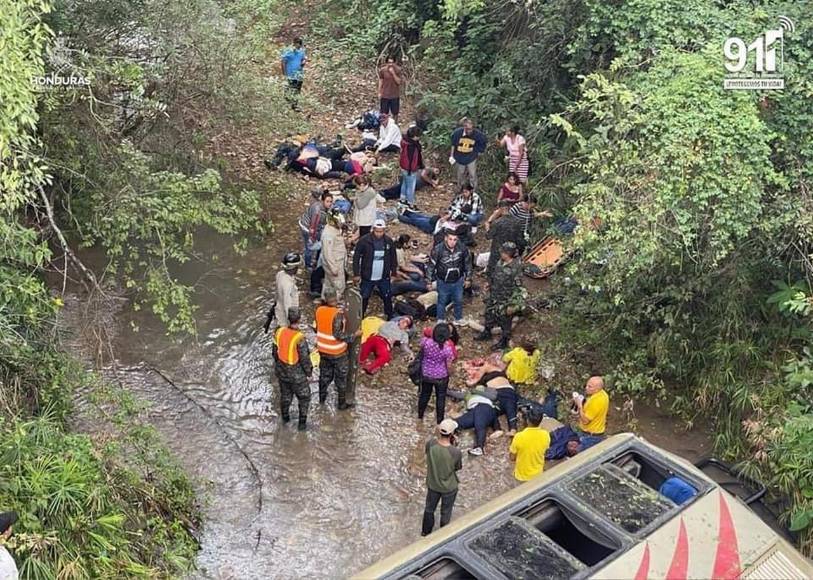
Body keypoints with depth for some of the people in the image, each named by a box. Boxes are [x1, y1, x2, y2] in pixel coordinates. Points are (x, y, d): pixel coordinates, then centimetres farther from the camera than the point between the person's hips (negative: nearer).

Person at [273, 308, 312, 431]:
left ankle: (285, 417, 44)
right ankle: (302, 423, 23)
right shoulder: (299, 338, -30)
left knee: (285, 394, 27)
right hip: (297, 374, -5)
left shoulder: (279, 332, -13)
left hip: (282, 371, 5)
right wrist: (309, 372, -4)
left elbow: (275, 351, 1)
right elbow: (305, 359, -20)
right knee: (304, 397, 16)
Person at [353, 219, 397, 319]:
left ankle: (390, 318, 29)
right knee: (364, 299, 9)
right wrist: (356, 274, -8)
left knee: (387, 298, 12)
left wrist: (393, 271, 9)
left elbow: (393, 257, 10)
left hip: (384, 277, 2)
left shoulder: (389, 241, -4)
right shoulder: (364, 240, -14)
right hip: (367, 277, -2)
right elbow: (356, 257, -7)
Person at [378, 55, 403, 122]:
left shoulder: (397, 70, -7)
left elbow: (399, 82, -14)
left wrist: (393, 73, -24)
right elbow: (380, 82, 2)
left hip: (395, 95, 1)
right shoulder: (382, 70, -8)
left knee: (395, 113, 12)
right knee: (383, 113, 5)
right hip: (384, 95, -1)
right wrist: (379, 92, 1)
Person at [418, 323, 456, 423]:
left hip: (426, 375, 2)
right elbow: (449, 366, -16)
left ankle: (420, 416, 39)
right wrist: (449, 374, 5)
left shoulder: (426, 342, -25)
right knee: (440, 398, 16)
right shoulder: (448, 349, -27)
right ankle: (439, 421, 26)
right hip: (441, 377, -2)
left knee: (424, 395, 23)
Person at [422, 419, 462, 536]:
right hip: (449, 487, -2)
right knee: (446, 513, 24)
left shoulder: (430, 444, -26)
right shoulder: (456, 452, -34)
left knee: (429, 509, 29)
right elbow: (458, 468, -12)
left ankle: (425, 531, 51)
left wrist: (439, 436, -8)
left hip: (432, 484, 3)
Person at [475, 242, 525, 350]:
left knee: (505, 322, 13)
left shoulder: (515, 268, -30)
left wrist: (512, 305, -22)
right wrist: (490, 285, 22)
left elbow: (518, 289, -24)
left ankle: (504, 342, 34)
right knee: (489, 315, 26)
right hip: (494, 298, 8)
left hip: (505, 302, -8)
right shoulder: (501, 262, -7)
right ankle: (486, 333, 51)